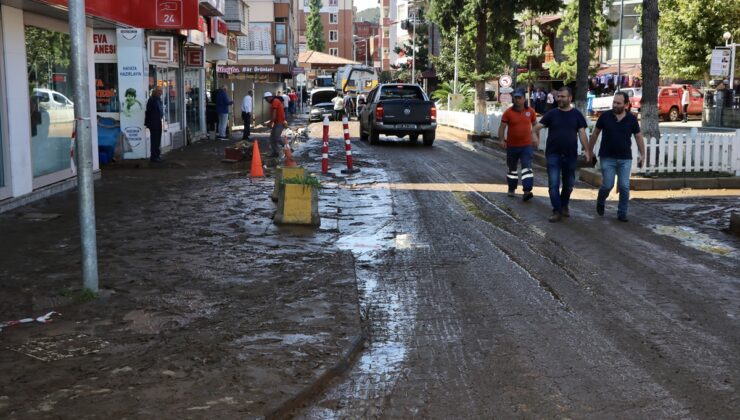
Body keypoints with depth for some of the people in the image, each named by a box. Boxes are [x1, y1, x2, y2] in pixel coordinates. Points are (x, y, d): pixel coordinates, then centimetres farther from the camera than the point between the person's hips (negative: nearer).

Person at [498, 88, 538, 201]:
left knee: (527, 167, -13)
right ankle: (511, 189, 30)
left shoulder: (530, 111, 0)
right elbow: (502, 127, -5)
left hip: (526, 146, 0)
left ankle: (527, 191, -20)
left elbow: (535, 125, 14)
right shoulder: (508, 112, -6)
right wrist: (502, 139, -19)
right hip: (512, 146, 0)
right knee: (512, 168, 14)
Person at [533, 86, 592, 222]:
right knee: (553, 184, -8)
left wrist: (587, 150, -6)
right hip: (553, 155, -1)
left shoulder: (576, 114, 3)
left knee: (569, 184, 13)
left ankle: (564, 206, 33)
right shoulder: (552, 114, 2)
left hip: (570, 155, 1)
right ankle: (557, 211, -3)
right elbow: (537, 126, 1)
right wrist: (536, 135, -15)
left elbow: (582, 133, 0)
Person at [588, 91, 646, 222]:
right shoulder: (605, 116, -4)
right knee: (608, 185, -4)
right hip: (607, 158, -1)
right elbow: (595, 134, 6)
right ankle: (600, 202, 28)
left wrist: (642, 155, 5)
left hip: (625, 159, 1)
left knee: (624, 187, -2)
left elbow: (638, 137, 8)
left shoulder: (632, 119, -1)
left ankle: (622, 213, 10)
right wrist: (590, 151, 8)